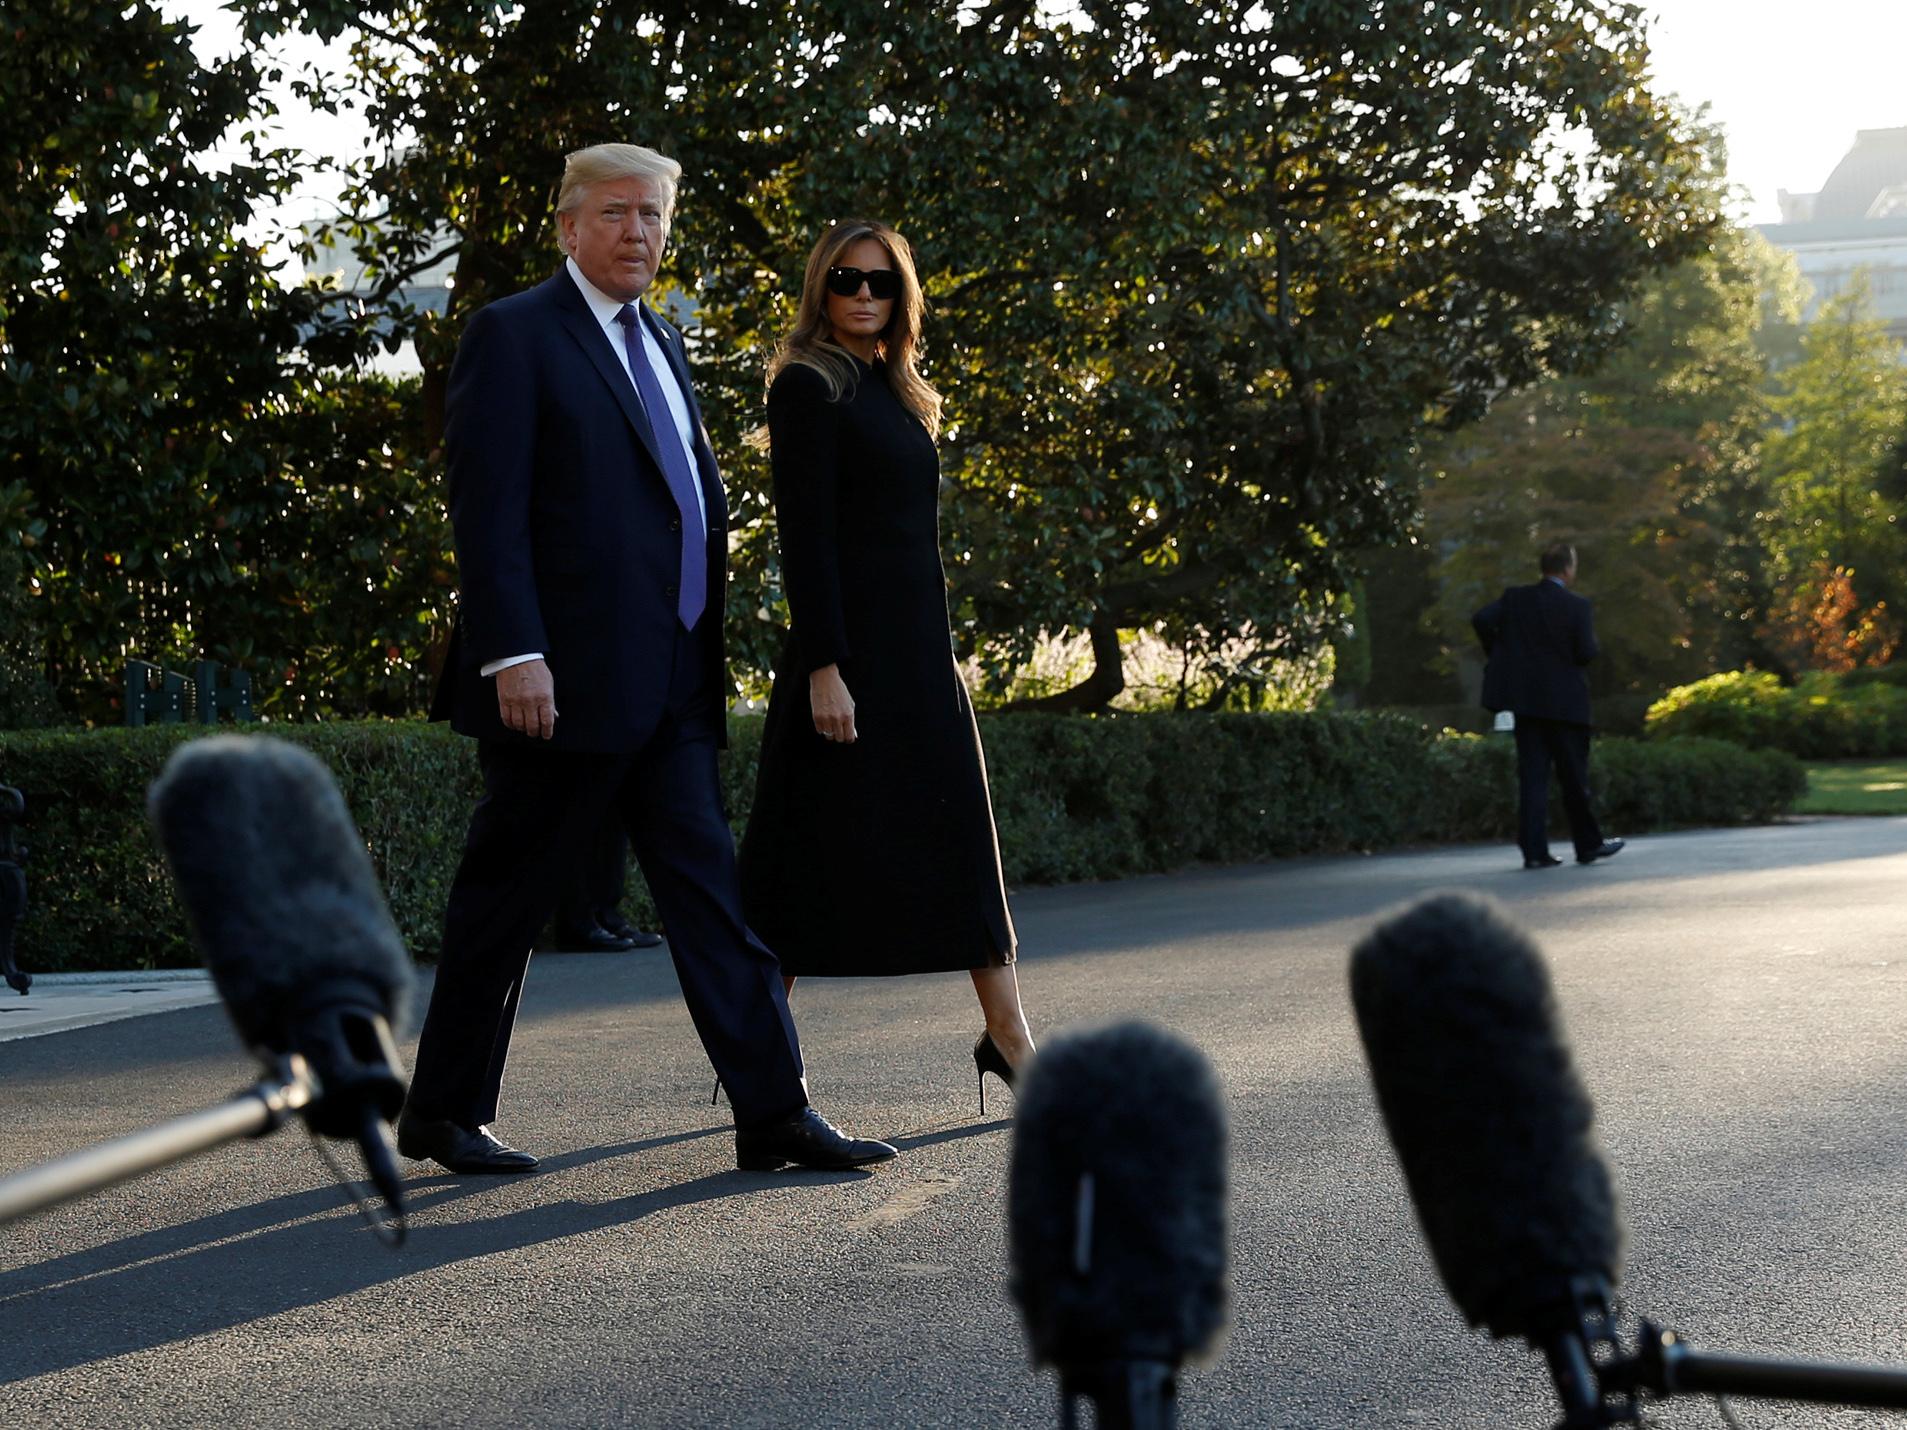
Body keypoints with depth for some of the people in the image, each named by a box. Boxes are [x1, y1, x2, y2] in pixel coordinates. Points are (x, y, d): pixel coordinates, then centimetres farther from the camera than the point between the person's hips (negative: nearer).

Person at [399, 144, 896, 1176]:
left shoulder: (660, 345, 20)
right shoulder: (515, 336, -5)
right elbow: (486, 508, -13)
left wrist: (706, 655, 18)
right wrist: (512, 653, -22)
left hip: (669, 688, 7)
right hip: (562, 681, -7)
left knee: (712, 896, 2)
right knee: (505, 900, 3)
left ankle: (774, 1113, 1)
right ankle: (442, 1114, 15)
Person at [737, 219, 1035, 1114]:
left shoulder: (896, 394, 17)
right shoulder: (809, 386, -8)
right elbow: (804, 536, -15)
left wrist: (941, 660, 20)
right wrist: (822, 668, -21)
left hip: (918, 650, 8)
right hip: (849, 646, -8)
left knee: (958, 838, 6)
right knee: (817, 849, -3)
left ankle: (1007, 1038, 9)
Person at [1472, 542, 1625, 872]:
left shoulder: (1515, 598, 2)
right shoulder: (1576, 606, -9)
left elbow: (1481, 619, -9)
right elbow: (1586, 653, -13)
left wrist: (1497, 653, 4)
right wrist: (1590, 636, 8)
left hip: (1526, 698, 3)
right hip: (1565, 702, -3)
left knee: (1532, 775, 3)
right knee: (1574, 776, 8)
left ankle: (1534, 850, -2)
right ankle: (1588, 844, 19)